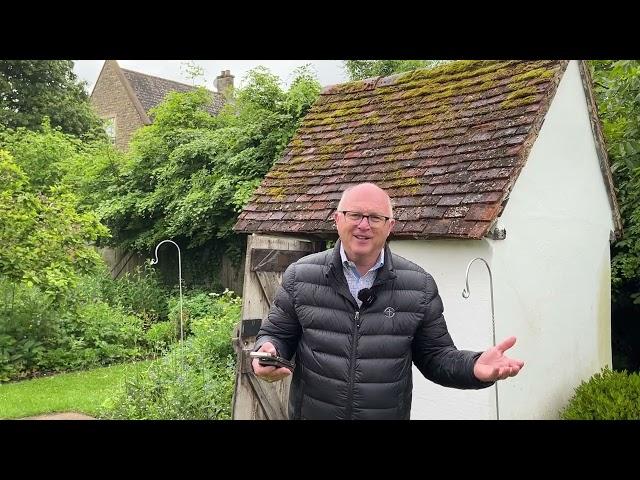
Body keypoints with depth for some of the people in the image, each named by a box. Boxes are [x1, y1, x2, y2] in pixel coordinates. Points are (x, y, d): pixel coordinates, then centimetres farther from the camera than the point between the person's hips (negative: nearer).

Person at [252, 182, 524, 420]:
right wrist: (268, 351, -19)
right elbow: (277, 334, 2)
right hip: (310, 413, 0)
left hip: (390, 413, 1)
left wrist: (474, 367, -19)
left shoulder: (419, 286, -5)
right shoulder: (299, 276, -6)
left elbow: (435, 356, 0)